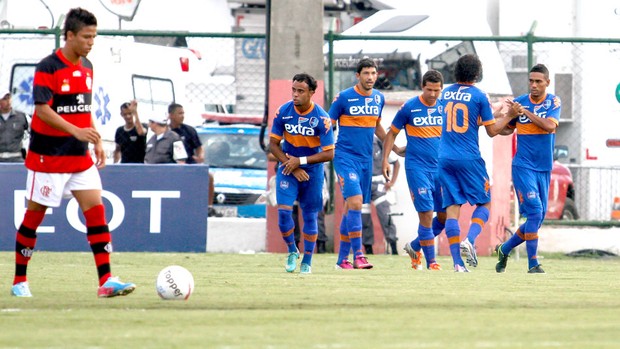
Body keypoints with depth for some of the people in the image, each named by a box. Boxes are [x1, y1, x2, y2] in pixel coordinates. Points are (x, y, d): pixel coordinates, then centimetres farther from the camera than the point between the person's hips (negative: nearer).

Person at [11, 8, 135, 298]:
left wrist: (96, 141, 12)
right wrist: (77, 131, -30)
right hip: (48, 155, -6)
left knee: (96, 210, -5)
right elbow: (42, 110, -21)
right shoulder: (48, 67, -14)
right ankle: (19, 281, 16)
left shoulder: (86, 67, 9)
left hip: (79, 156, 6)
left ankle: (106, 280, -9)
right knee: (34, 215, 3)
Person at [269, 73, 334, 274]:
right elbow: (273, 145, -4)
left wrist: (300, 162, -23)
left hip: (312, 170, -1)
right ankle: (292, 251, 11)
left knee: (310, 215, 4)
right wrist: (291, 166, -14)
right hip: (288, 167, 1)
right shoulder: (283, 112, -11)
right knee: (284, 210, -13)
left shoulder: (321, 118, -18)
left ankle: (307, 261, 18)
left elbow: (329, 154, -17)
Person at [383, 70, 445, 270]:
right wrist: (385, 159, -4)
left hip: (440, 168, 5)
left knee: (444, 216, 4)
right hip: (417, 168, -5)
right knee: (426, 214, -10)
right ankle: (431, 262, -4)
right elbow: (392, 133, 3)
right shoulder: (409, 107, -5)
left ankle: (415, 247, 24)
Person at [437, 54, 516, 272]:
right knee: (484, 203, 11)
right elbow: (492, 131, -2)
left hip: (445, 158, 4)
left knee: (452, 207, 2)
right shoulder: (479, 96, -6)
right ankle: (469, 241, -14)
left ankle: (457, 262, -5)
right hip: (469, 158, -4)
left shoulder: (446, 93, 10)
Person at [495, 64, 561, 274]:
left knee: (538, 217, 8)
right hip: (523, 167, -3)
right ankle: (533, 263, -11)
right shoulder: (519, 102, 0)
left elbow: (550, 125, -18)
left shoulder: (553, 102, 0)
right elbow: (507, 129, 13)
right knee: (535, 211, -16)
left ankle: (505, 249, 28)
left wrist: (525, 112, -21)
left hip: (544, 168, 3)